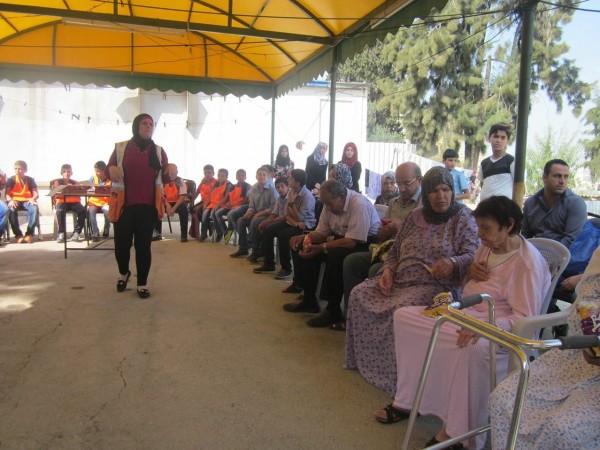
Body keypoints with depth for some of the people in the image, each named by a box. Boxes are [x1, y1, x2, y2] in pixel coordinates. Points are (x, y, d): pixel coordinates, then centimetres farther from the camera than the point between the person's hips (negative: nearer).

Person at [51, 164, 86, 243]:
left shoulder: (75, 183, 19)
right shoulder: (58, 182, 15)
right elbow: (56, 195, 1)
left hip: (74, 202, 2)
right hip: (62, 201, -1)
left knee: (82, 210, -30)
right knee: (60, 211, -37)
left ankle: (76, 233, -27)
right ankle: (61, 233, -28)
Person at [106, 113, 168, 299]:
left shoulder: (158, 151, 10)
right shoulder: (120, 147, 5)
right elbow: (108, 172, 9)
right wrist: (111, 168, -15)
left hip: (148, 205, 1)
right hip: (124, 204, 0)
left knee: (143, 245, 3)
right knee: (121, 243, 3)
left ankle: (142, 283, 15)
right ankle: (124, 273, 34)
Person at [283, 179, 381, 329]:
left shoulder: (358, 204, -27)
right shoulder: (330, 204, -3)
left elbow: (351, 242, -31)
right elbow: (321, 232, 4)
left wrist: (321, 248, -31)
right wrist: (305, 238, -16)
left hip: (364, 243, -8)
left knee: (336, 254, -38)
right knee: (300, 247, -2)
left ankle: (333, 310, -22)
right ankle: (309, 300, 6)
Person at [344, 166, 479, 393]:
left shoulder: (463, 217, 0)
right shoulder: (415, 216, 15)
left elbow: (472, 256, -8)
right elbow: (395, 251, 19)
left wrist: (452, 262, -30)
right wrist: (388, 270, -1)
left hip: (436, 284, -6)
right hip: (400, 280, 6)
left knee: (402, 308, -34)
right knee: (359, 294, -11)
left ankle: (395, 377, -15)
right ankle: (363, 361, 3)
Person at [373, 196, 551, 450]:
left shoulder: (527, 262, -15)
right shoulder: (487, 246, 9)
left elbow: (524, 318, -20)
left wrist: (484, 328, -34)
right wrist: (470, 273, 0)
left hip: (498, 326, -8)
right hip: (466, 312, 9)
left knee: (475, 347, -42)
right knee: (404, 316, -3)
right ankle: (406, 400, 1)